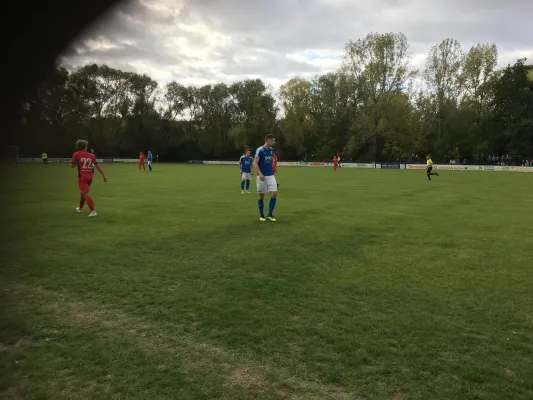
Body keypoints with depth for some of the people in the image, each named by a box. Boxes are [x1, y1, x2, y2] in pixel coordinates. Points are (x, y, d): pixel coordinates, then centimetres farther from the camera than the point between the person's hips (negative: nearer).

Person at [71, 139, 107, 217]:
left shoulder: (76, 154, -4)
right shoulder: (91, 155, 5)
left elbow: (72, 166, -1)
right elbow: (97, 166, 6)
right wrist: (104, 176, 9)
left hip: (82, 177, -5)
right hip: (90, 177, 5)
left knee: (86, 194, -10)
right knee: (82, 192, 24)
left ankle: (93, 211, -23)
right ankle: (80, 208, 41)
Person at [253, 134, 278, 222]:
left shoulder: (271, 150, 7)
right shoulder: (259, 150, -12)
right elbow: (255, 163, -18)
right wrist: (260, 173, -29)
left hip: (271, 175, 5)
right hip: (262, 176, -5)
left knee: (274, 193, -6)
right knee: (261, 195, 4)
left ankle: (270, 215, 4)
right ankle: (261, 215, 17)